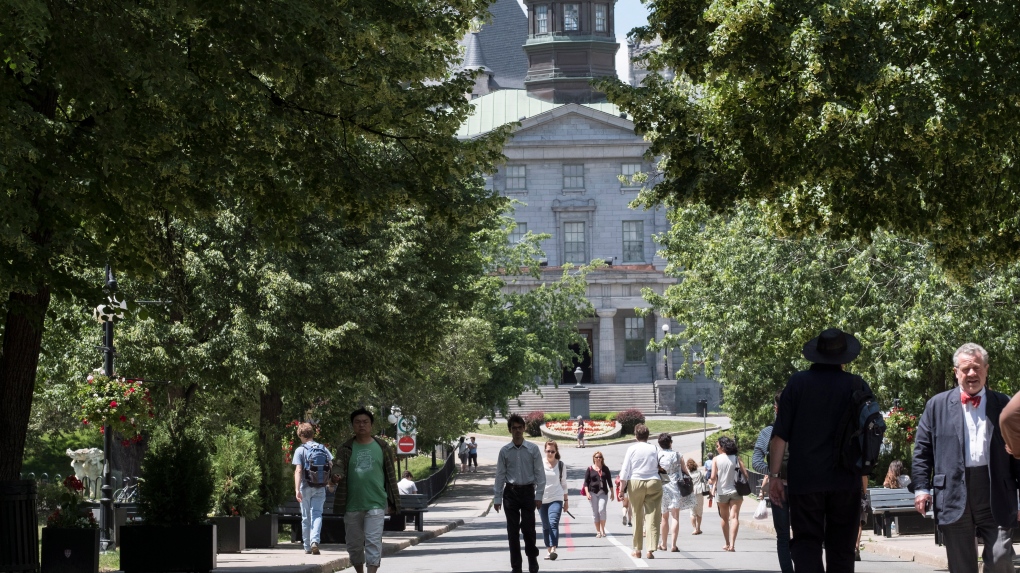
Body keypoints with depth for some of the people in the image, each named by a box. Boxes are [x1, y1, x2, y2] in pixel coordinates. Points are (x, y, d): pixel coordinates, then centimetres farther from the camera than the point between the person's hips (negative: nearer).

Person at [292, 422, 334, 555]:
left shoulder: (300, 450, -6)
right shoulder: (323, 448, 4)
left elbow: (298, 471, -15)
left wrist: (297, 489, -19)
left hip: (306, 487, -2)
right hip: (320, 488, 2)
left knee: (306, 517, 10)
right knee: (317, 514, -2)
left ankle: (307, 547, 17)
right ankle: (315, 541, -25)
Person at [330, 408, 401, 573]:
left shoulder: (383, 448, 5)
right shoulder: (346, 449, 5)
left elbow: (391, 477, 8)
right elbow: (338, 467, -9)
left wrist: (392, 502, 5)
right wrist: (336, 475, -34)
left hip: (375, 505, -2)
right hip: (352, 506, 2)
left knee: (373, 542, -11)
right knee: (354, 544, 10)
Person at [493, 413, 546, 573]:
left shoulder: (533, 449, -1)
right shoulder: (505, 451, 2)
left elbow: (540, 473, 0)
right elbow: (500, 475, 5)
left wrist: (539, 495, -6)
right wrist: (497, 498, 3)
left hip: (528, 491, -1)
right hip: (510, 492, 2)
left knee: (528, 528, -4)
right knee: (512, 531, 2)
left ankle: (532, 559, 21)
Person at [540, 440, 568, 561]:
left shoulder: (561, 465, 5)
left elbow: (563, 483, 14)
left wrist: (566, 500, 16)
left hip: (556, 499, -1)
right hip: (542, 499, 1)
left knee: (553, 523, -18)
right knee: (545, 527, 6)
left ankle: (553, 549, -29)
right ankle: (549, 550, 16)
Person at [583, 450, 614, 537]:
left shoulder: (605, 469, 8)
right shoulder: (590, 469, 4)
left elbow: (609, 481, 13)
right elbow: (586, 482, 2)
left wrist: (612, 493, 13)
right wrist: (587, 493, -9)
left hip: (603, 492, 0)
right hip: (593, 492, 0)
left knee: (602, 510, -14)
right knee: (595, 512, 2)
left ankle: (603, 530, 1)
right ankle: (598, 531, 9)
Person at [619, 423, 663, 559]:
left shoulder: (631, 449, 0)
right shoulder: (654, 449, 3)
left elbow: (625, 470, -2)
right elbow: (660, 467, 3)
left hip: (635, 483, 0)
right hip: (654, 482, 0)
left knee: (637, 517, 10)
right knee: (652, 517, -1)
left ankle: (637, 550, 16)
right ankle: (651, 550, -9)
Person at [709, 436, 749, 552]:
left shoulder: (716, 459, -5)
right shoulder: (736, 459, 0)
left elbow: (713, 478, -12)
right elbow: (746, 475, -5)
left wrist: (711, 481, 10)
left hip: (722, 493, 0)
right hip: (736, 491, 0)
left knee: (724, 518, 18)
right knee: (734, 517, -8)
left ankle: (727, 544, 27)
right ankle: (732, 544, -24)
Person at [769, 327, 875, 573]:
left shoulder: (797, 383, -3)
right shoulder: (857, 386, 0)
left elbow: (780, 435, -5)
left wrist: (774, 475, 0)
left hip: (805, 480, -1)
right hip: (846, 481, 1)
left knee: (806, 546, -1)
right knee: (841, 550, 10)